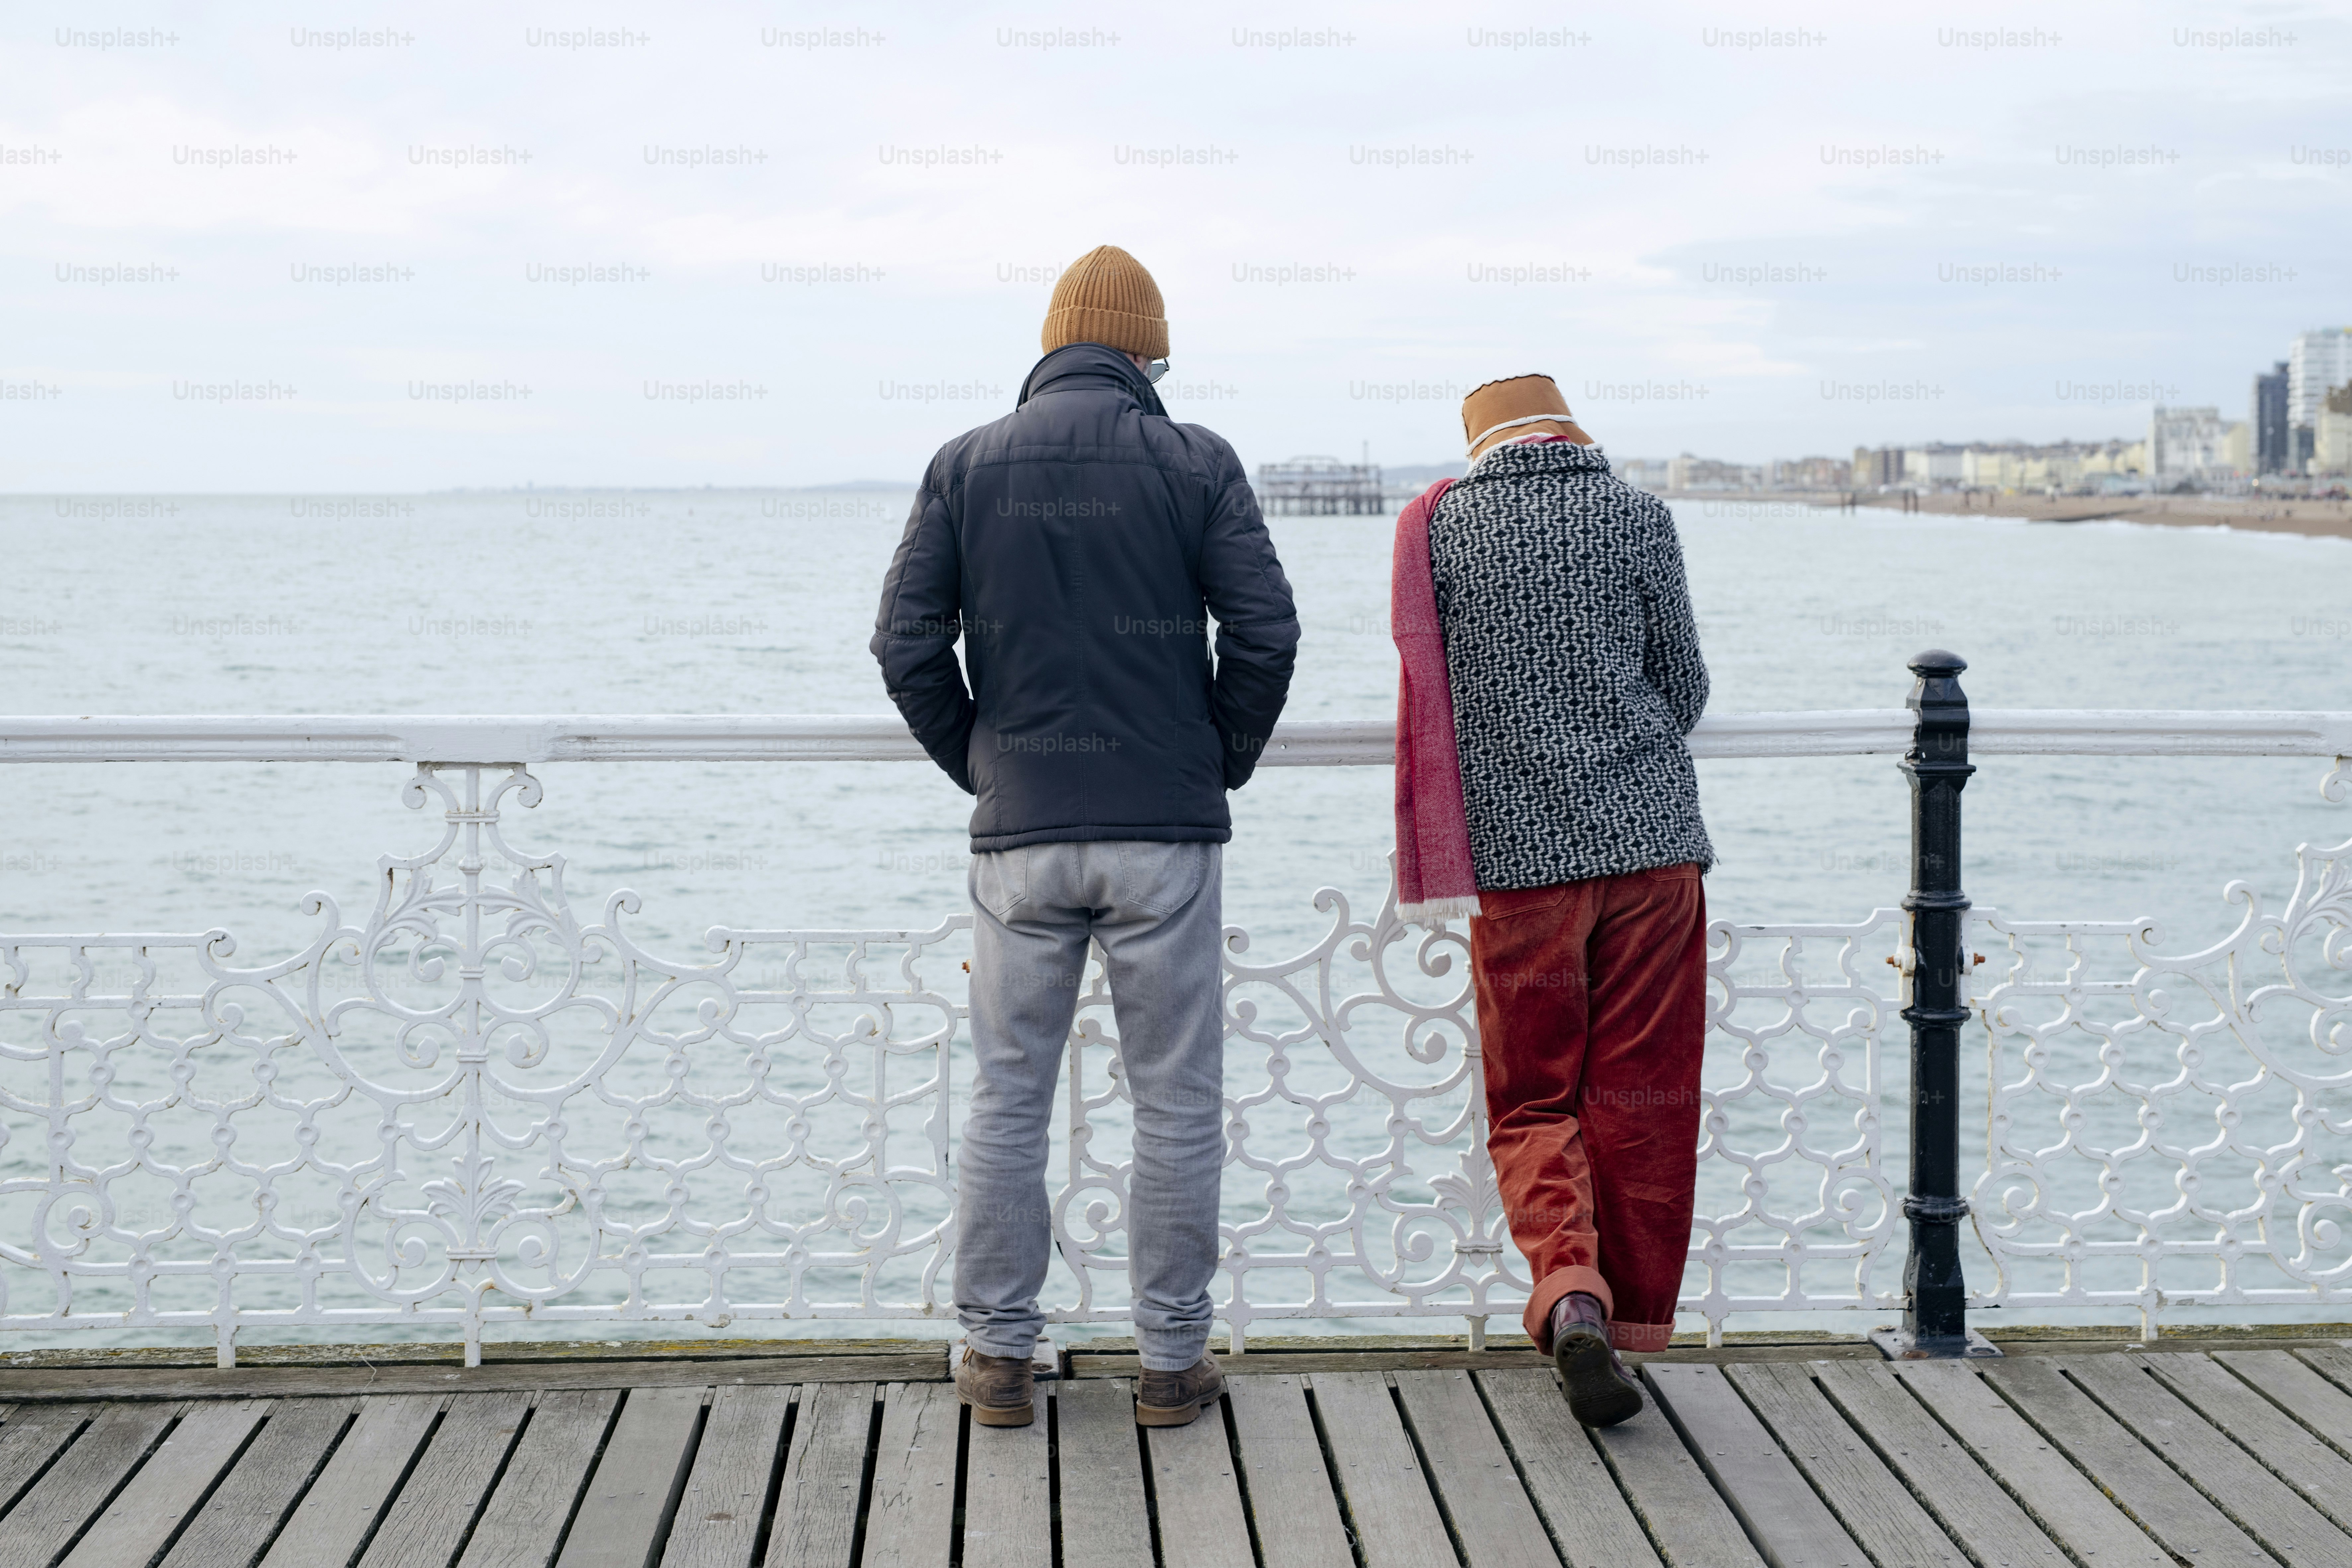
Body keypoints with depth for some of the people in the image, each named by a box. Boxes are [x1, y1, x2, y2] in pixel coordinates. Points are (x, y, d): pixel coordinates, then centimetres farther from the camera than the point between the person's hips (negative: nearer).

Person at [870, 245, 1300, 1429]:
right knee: (1177, 1102, 6)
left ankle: (997, 1355, 15)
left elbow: (906, 645, 0)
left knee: (1007, 1099, 10)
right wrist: (1224, 760, 8)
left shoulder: (966, 466, 4)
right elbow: (1265, 632, -6)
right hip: (1167, 832, -2)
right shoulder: (1194, 463, -1)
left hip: (1019, 834, 2)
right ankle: (1171, 1361, 11)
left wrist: (979, 764, 12)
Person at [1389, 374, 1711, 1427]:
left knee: (1533, 1102, 8)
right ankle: (1636, 1325, 13)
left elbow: (1432, 689, 11)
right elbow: (1685, 690, 7)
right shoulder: (1636, 517, 0)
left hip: (1515, 856, 1)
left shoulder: (1438, 527, 3)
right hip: (1650, 838, 0)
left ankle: (1571, 1291, -15)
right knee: (1642, 1101, 8)